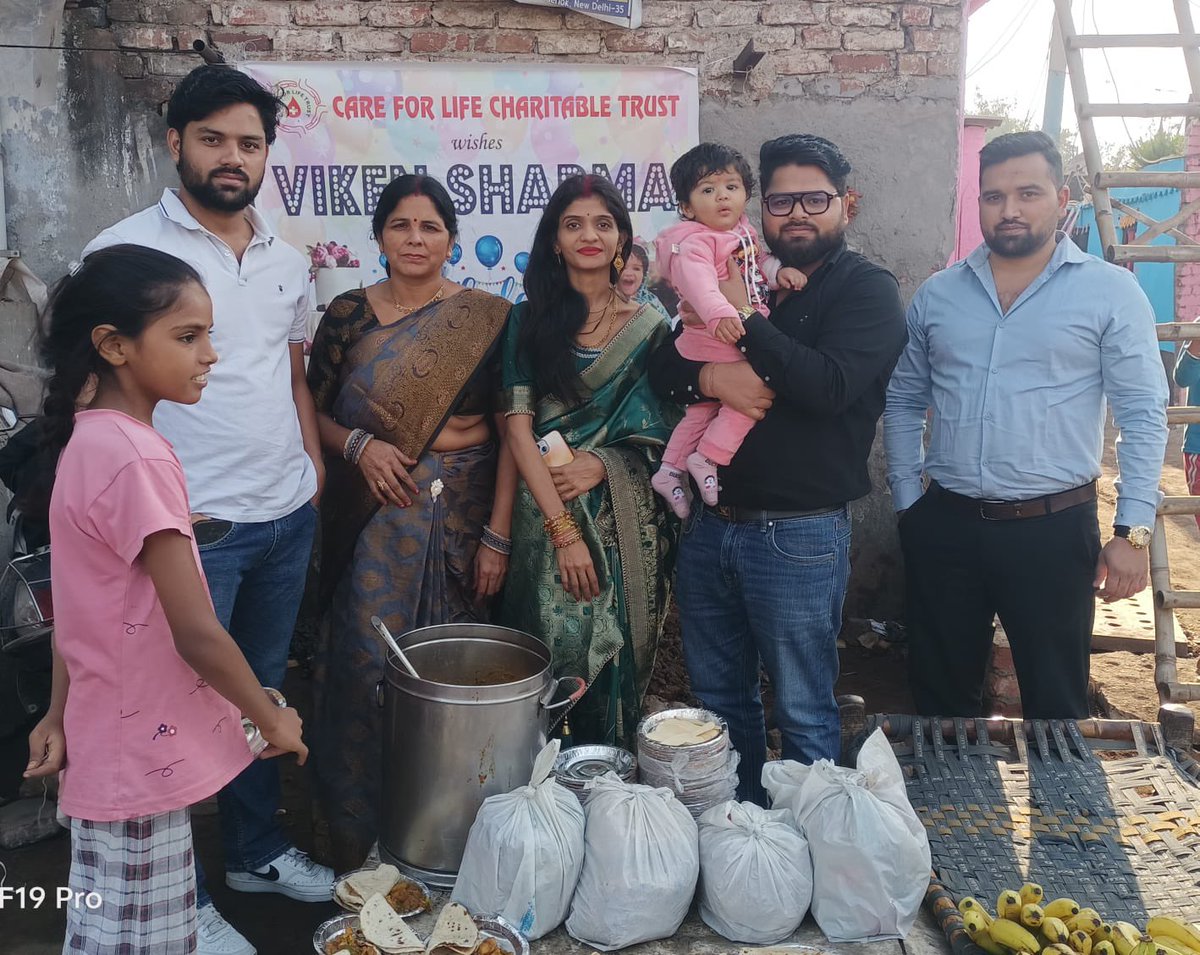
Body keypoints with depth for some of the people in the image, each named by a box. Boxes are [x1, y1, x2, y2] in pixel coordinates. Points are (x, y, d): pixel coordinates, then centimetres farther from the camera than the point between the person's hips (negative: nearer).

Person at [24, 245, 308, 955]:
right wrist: (272, 718, -9)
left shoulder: (91, 438, 5)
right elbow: (197, 634, -23)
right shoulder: (137, 458, -25)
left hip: (121, 743, 9)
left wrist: (61, 715, 17)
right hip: (143, 754, -9)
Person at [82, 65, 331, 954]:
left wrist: (314, 462, 10)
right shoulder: (125, 250, -7)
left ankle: (258, 849, 36)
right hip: (190, 526, -6)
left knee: (264, 690, 18)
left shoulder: (287, 261, 11)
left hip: (288, 516, 6)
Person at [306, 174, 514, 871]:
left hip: (465, 511, 0)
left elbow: (510, 433, -2)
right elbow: (314, 411, 9)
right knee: (367, 664, -3)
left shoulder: (487, 318, 1)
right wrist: (358, 445, -12)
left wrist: (498, 534, -7)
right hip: (376, 515, 0)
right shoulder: (349, 315, 4)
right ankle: (360, 841, 17)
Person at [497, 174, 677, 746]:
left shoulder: (649, 327, 7)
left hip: (628, 520, 1)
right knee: (557, 656, -1)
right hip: (546, 511, -1)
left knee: (618, 662, 6)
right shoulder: (530, 319, 3)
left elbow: (662, 434, 8)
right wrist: (564, 531, -14)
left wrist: (604, 464, -12)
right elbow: (518, 426, -6)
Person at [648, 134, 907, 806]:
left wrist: (746, 319, -14)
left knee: (803, 712, 6)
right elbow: (662, 365, 9)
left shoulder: (868, 290, -4)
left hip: (799, 537, -6)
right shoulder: (737, 275, 14)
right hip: (711, 524, 6)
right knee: (718, 697, 19)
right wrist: (707, 377, -13)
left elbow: (828, 386, -21)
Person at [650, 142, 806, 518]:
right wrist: (718, 313, -53)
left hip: (744, 337, 10)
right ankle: (707, 459, -3)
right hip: (716, 345, -10)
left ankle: (671, 470, 33)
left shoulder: (744, 230, 11)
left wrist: (778, 271, -1)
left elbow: (756, 261, 22)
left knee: (704, 408, 19)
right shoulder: (694, 241, -19)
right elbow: (694, 275, -37)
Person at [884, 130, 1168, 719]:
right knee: (940, 693, 15)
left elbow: (1142, 416, -4)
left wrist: (1133, 530, -10)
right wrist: (907, 500, 5)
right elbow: (903, 402, 11)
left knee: (1055, 702, 10)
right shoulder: (937, 295, 7)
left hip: (1054, 529, -3)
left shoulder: (1110, 292, -2)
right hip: (944, 525, 3)